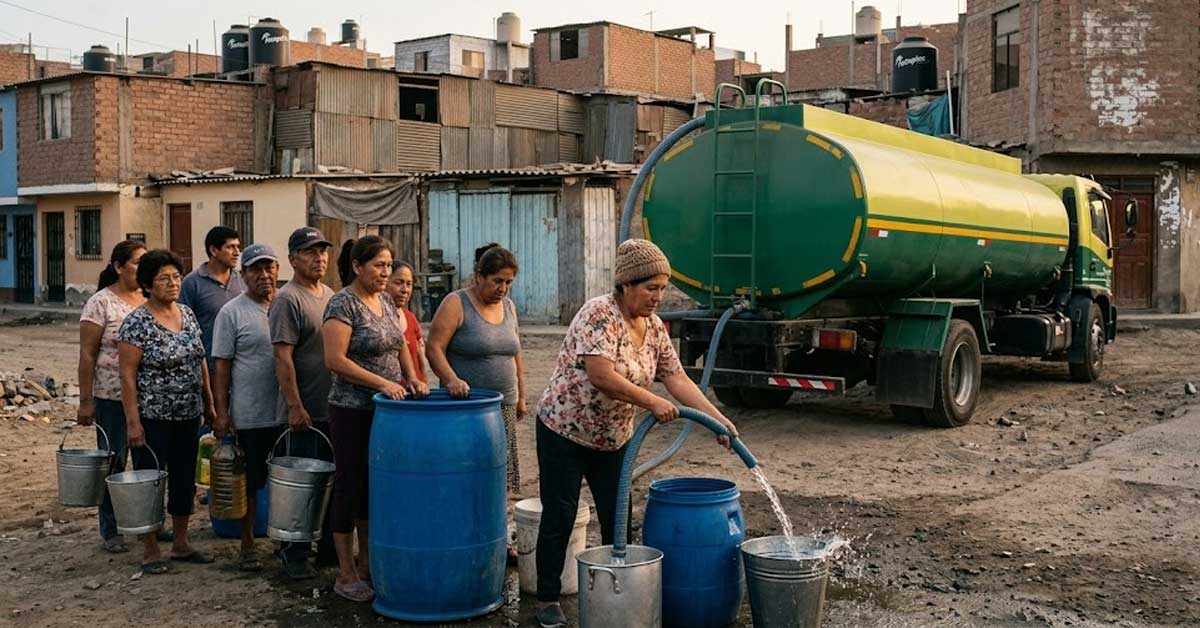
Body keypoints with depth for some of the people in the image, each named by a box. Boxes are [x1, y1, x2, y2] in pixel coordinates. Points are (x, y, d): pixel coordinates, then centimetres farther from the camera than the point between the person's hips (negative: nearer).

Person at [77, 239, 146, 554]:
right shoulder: (101, 303, -7)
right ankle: (111, 531, 17)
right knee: (113, 463, 5)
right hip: (112, 398, -4)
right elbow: (87, 355, -7)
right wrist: (86, 401, -10)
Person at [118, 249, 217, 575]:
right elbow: (127, 375, -13)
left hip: (188, 415, 6)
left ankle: (181, 544, 26)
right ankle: (150, 551, 14)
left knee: (184, 479, 13)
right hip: (152, 417, -6)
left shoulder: (187, 314, 8)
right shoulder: (137, 323, -12)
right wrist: (133, 421, -17)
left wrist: (209, 403, 13)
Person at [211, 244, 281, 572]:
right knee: (249, 483, 7)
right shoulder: (232, 313, -4)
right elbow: (222, 366, -4)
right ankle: (247, 545, 20)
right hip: (250, 416, -3)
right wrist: (221, 411, -8)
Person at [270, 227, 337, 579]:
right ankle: (294, 554, 12)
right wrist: (295, 406, -20)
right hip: (305, 412, -7)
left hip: (334, 408, 8)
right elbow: (283, 357, -17)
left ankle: (329, 548, 25)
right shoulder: (288, 300, -11)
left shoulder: (330, 296, 13)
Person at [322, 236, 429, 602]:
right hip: (353, 411, -8)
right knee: (350, 488, 1)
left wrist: (411, 377, 1)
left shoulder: (385, 303, 10)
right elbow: (335, 359, -20)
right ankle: (346, 575, 11)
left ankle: (367, 564, 27)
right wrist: (382, 383, -22)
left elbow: (400, 346, 19)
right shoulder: (343, 304, -14)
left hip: (385, 410, 8)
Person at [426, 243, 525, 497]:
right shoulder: (456, 304, -7)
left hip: (503, 408, 6)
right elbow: (433, 348, -13)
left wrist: (520, 397, 21)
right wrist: (451, 380, -27)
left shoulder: (508, 306, 13)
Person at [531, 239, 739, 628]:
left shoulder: (654, 328, 0)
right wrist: (653, 403, -28)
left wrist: (719, 419, -11)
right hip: (565, 432, -7)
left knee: (617, 519, 10)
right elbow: (601, 375, -31)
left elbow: (677, 379, -2)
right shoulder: (599, 314, -22)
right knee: (559, 519, 1)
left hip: (613, 439, 7)